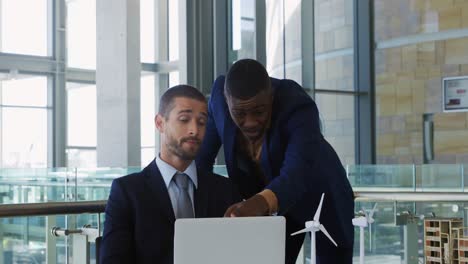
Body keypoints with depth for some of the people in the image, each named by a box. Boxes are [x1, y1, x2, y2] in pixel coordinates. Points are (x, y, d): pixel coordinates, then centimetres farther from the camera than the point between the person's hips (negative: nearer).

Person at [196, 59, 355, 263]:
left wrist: (262, 202, -69)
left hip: (321, 197, -3)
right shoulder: (220, 93, -22)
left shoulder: (298, 107, -35)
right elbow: (202, 156, -9)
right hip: (267, 205, 3)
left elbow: (298, 172, -50)